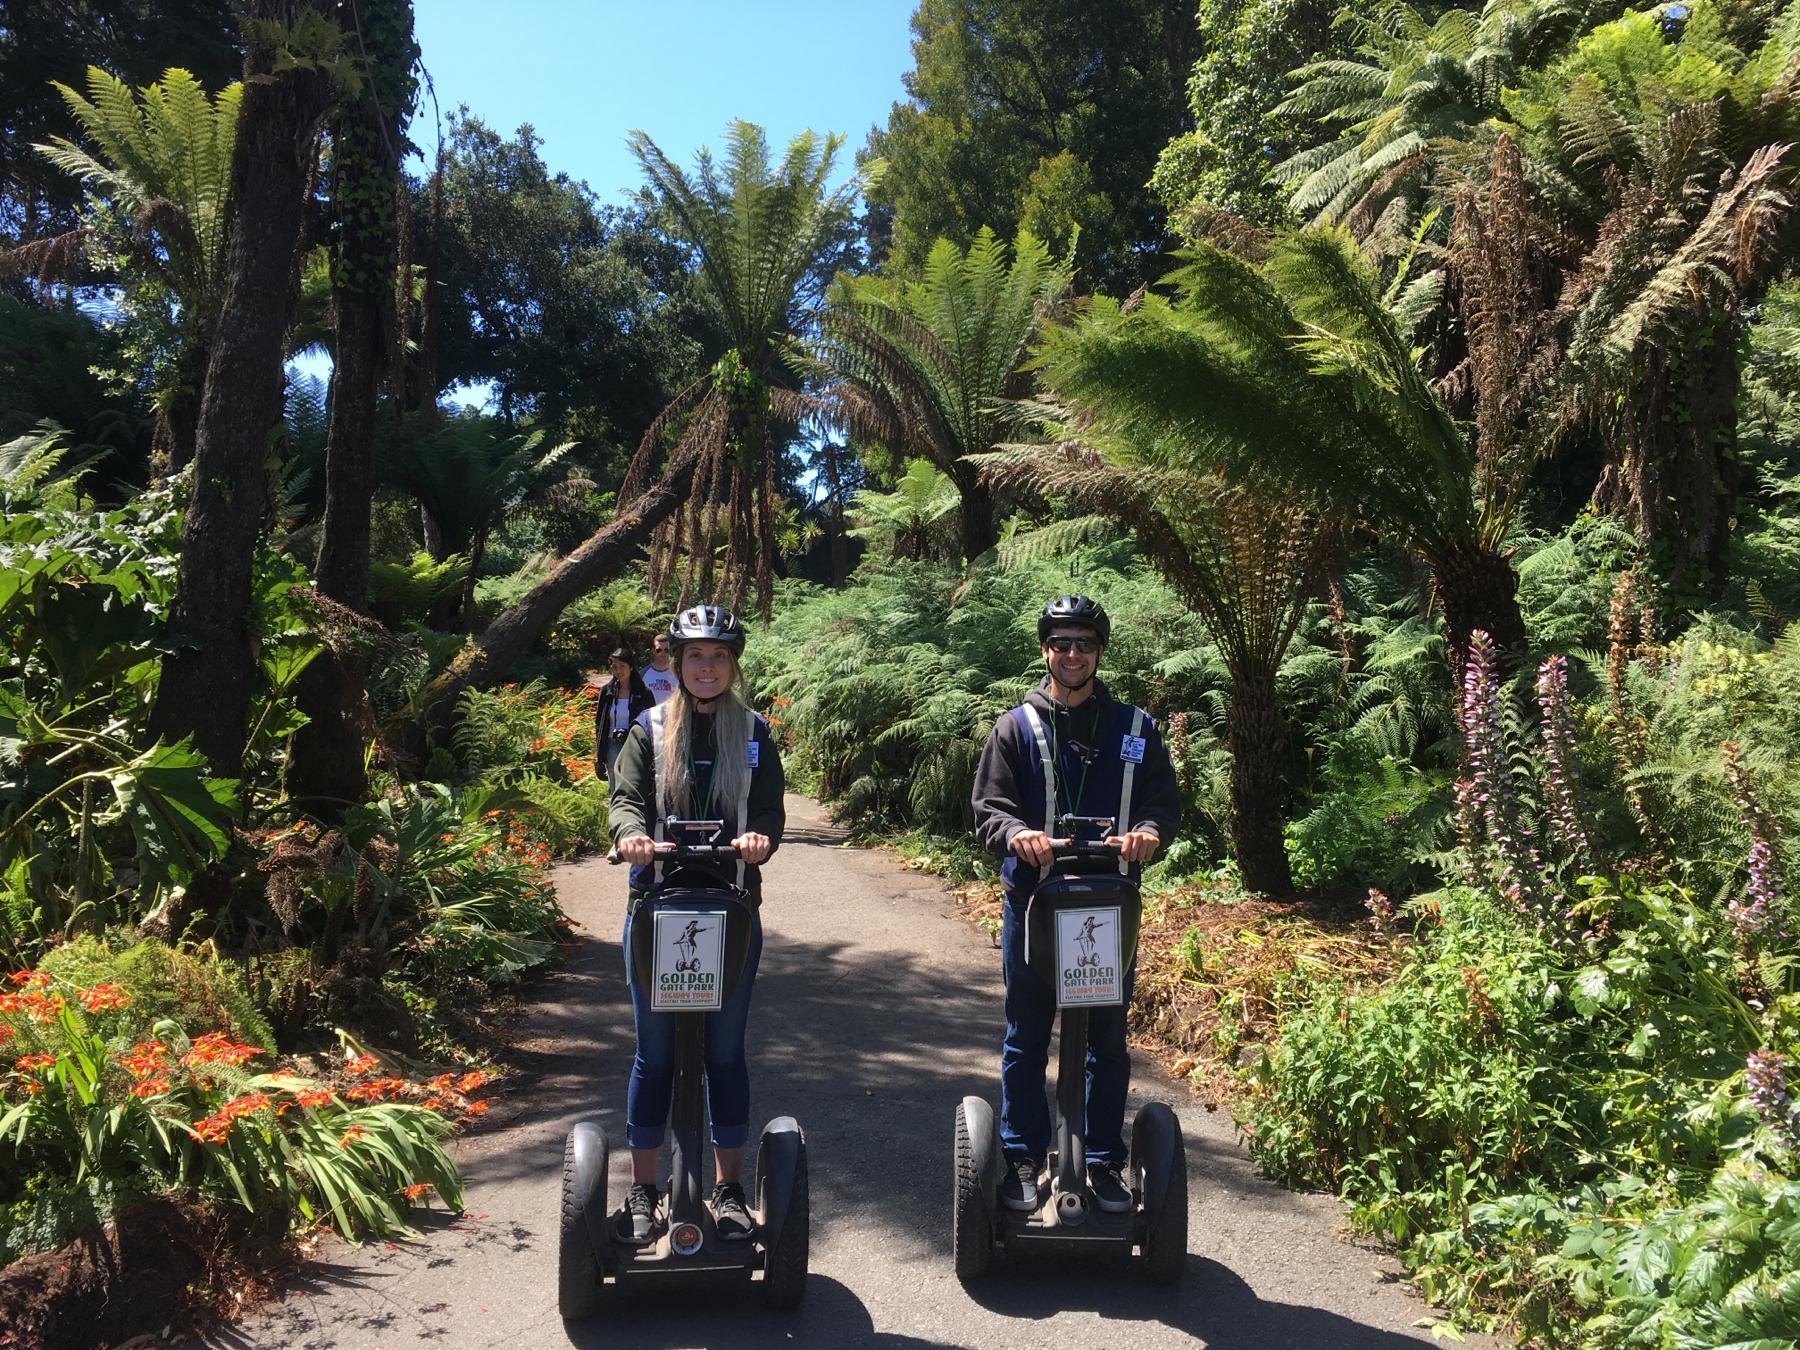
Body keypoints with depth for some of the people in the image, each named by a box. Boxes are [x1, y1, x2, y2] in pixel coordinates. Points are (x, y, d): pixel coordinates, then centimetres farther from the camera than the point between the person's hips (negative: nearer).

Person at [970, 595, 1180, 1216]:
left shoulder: (1135, 728, 7)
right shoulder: (1016, 727, 4)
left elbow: (1165, 802, 3)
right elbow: (988, 809, -2)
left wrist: (1147, 832, -20)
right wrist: (1017, 834, -24)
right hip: (1032, 902, -1)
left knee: (1108, 1039, 10)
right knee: (1026, 1038, 7)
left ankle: (1105, 1163, 23)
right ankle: (1022, 1161, 20)